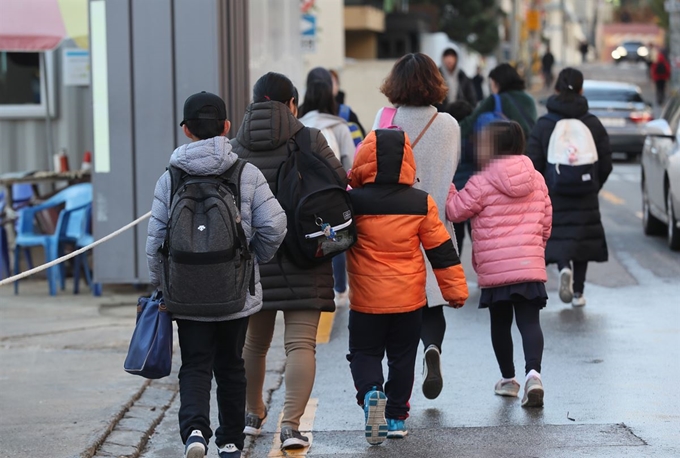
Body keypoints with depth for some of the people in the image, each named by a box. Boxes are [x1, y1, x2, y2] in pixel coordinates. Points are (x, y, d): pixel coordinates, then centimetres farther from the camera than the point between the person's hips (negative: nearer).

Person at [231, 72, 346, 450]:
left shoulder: (236, 149, 1)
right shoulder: (310, 140, -5)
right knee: (301, 343, -3)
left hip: (254, 258, 3)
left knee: (255, 341, 18)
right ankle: (292, 424, -14)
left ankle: (254, 414, 34)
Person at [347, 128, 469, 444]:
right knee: (402, 358, 16)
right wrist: (455, 288, 8)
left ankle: (370, 392, -16)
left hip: (366, 300, -2)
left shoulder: (352, 202, -12)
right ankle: (396, 418, 18)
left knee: (364, 353, 11)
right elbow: (441, 249, 0)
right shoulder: (421, 203, -6)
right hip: (409, 299, 2)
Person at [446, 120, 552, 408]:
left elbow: (455, 211, -1)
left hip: (494, 269, -3)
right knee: (529, 321, 0)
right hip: (530, 265, 3)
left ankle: (508, 379, 24)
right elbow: (546, 223, 13)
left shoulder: (482, 183, -8)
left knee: (500, 323, 13)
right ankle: (533, 372, -22)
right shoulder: (537, 180, 8)